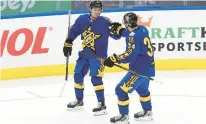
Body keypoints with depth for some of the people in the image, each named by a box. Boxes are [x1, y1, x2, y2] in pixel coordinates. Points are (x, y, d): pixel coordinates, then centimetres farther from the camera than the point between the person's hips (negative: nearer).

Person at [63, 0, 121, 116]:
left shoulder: (105, 22, -12)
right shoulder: (82, 19, -1)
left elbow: (116, 36, -11)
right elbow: (73, 31, 12)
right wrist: (68, 44, 10)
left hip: (98, 55, -6)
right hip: (85, 53, 6)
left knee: (95, 78, -15)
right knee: (78, 75, 14)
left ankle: (102, 105, -10)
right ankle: (79, 100, 33)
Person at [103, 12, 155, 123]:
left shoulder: (134, 36, -24)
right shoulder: (142, 29, 2)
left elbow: (130, 55, -30)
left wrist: (114, 59, -29)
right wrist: (119, 29, 20)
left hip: (140, 69, -10)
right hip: (147, 66, 10)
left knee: (121, 89, -5)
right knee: (141, 88, 31)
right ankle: (147, 112, 44)